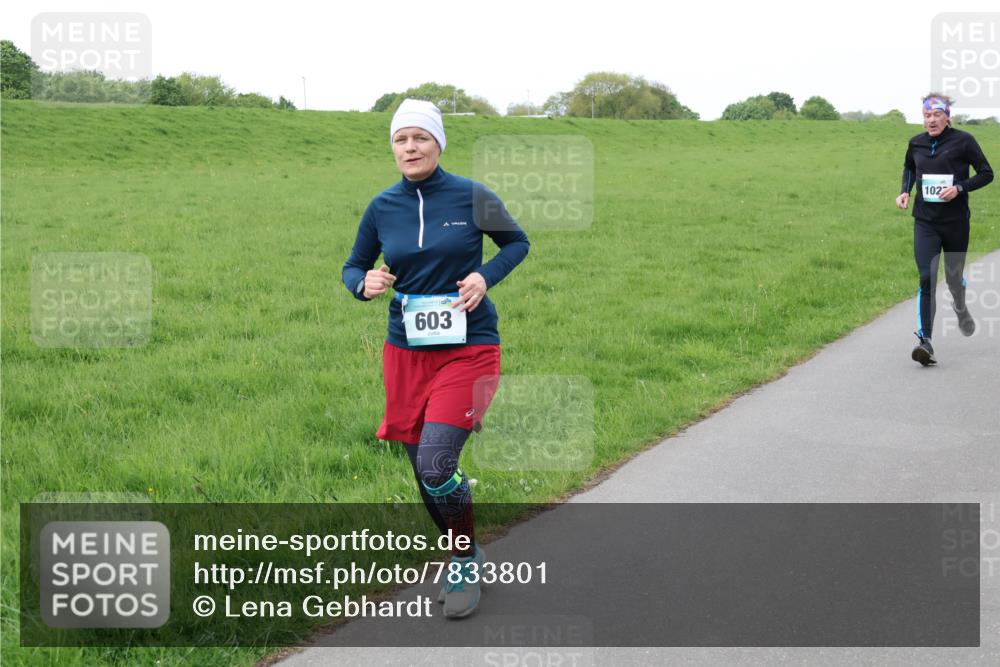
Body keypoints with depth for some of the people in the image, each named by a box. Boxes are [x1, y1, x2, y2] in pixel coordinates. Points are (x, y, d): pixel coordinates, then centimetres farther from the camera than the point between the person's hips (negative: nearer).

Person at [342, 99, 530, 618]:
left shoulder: (472, 197, -6)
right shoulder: (381, 208, 2)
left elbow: (517, 242, 9)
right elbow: (353, 267, 13)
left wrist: (485, 277, -10)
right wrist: (365, 283, -11)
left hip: (467, 348, -4)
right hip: (405, 352, 4)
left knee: (435, 464, -17)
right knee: (424, 473, 9)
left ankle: (467, 559, 9)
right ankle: (460, 559, 34)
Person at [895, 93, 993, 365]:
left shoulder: (963, 141, -6)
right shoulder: (916, 143, 5)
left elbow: (987, 173, -3)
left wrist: (959, 188, -17)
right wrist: (905, 191, 9)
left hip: (956, 221, -1)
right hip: (925, 222, 1)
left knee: (954, 276, 13)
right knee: (926, 278, -14)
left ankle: (960, 307, 49)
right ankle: (925, 340, -18)